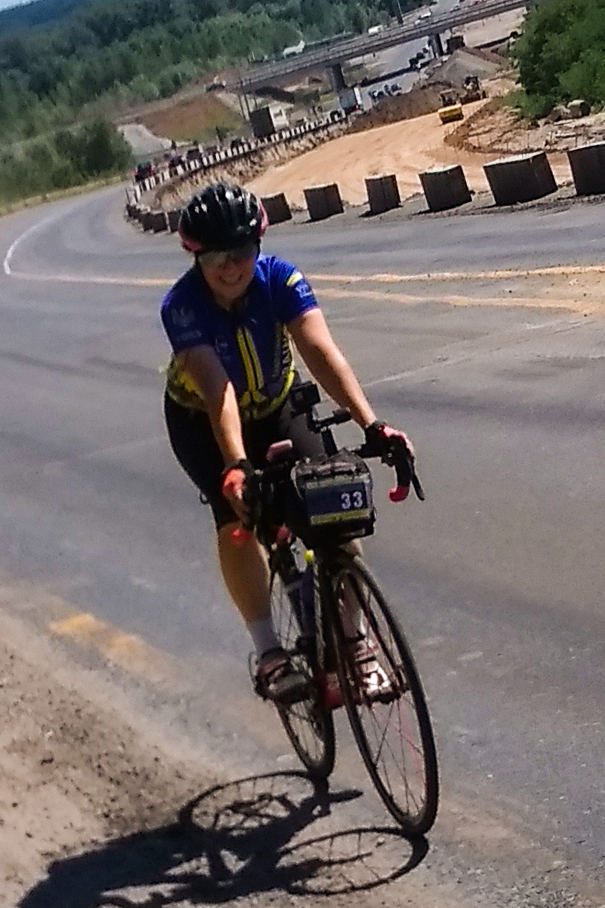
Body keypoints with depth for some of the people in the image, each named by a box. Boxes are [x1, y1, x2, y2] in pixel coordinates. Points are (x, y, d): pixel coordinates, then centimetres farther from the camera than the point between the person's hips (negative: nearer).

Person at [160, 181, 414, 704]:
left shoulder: (280, 279, -27)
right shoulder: (182, 307, -31)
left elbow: (322, 352, -40)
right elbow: (217, 390, -43)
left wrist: (371, 425, -52)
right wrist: (236, 466, -57)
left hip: (276, 406, 2)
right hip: (202, 422, -2)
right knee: (239, 515, -26)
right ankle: (269, 653, -18)